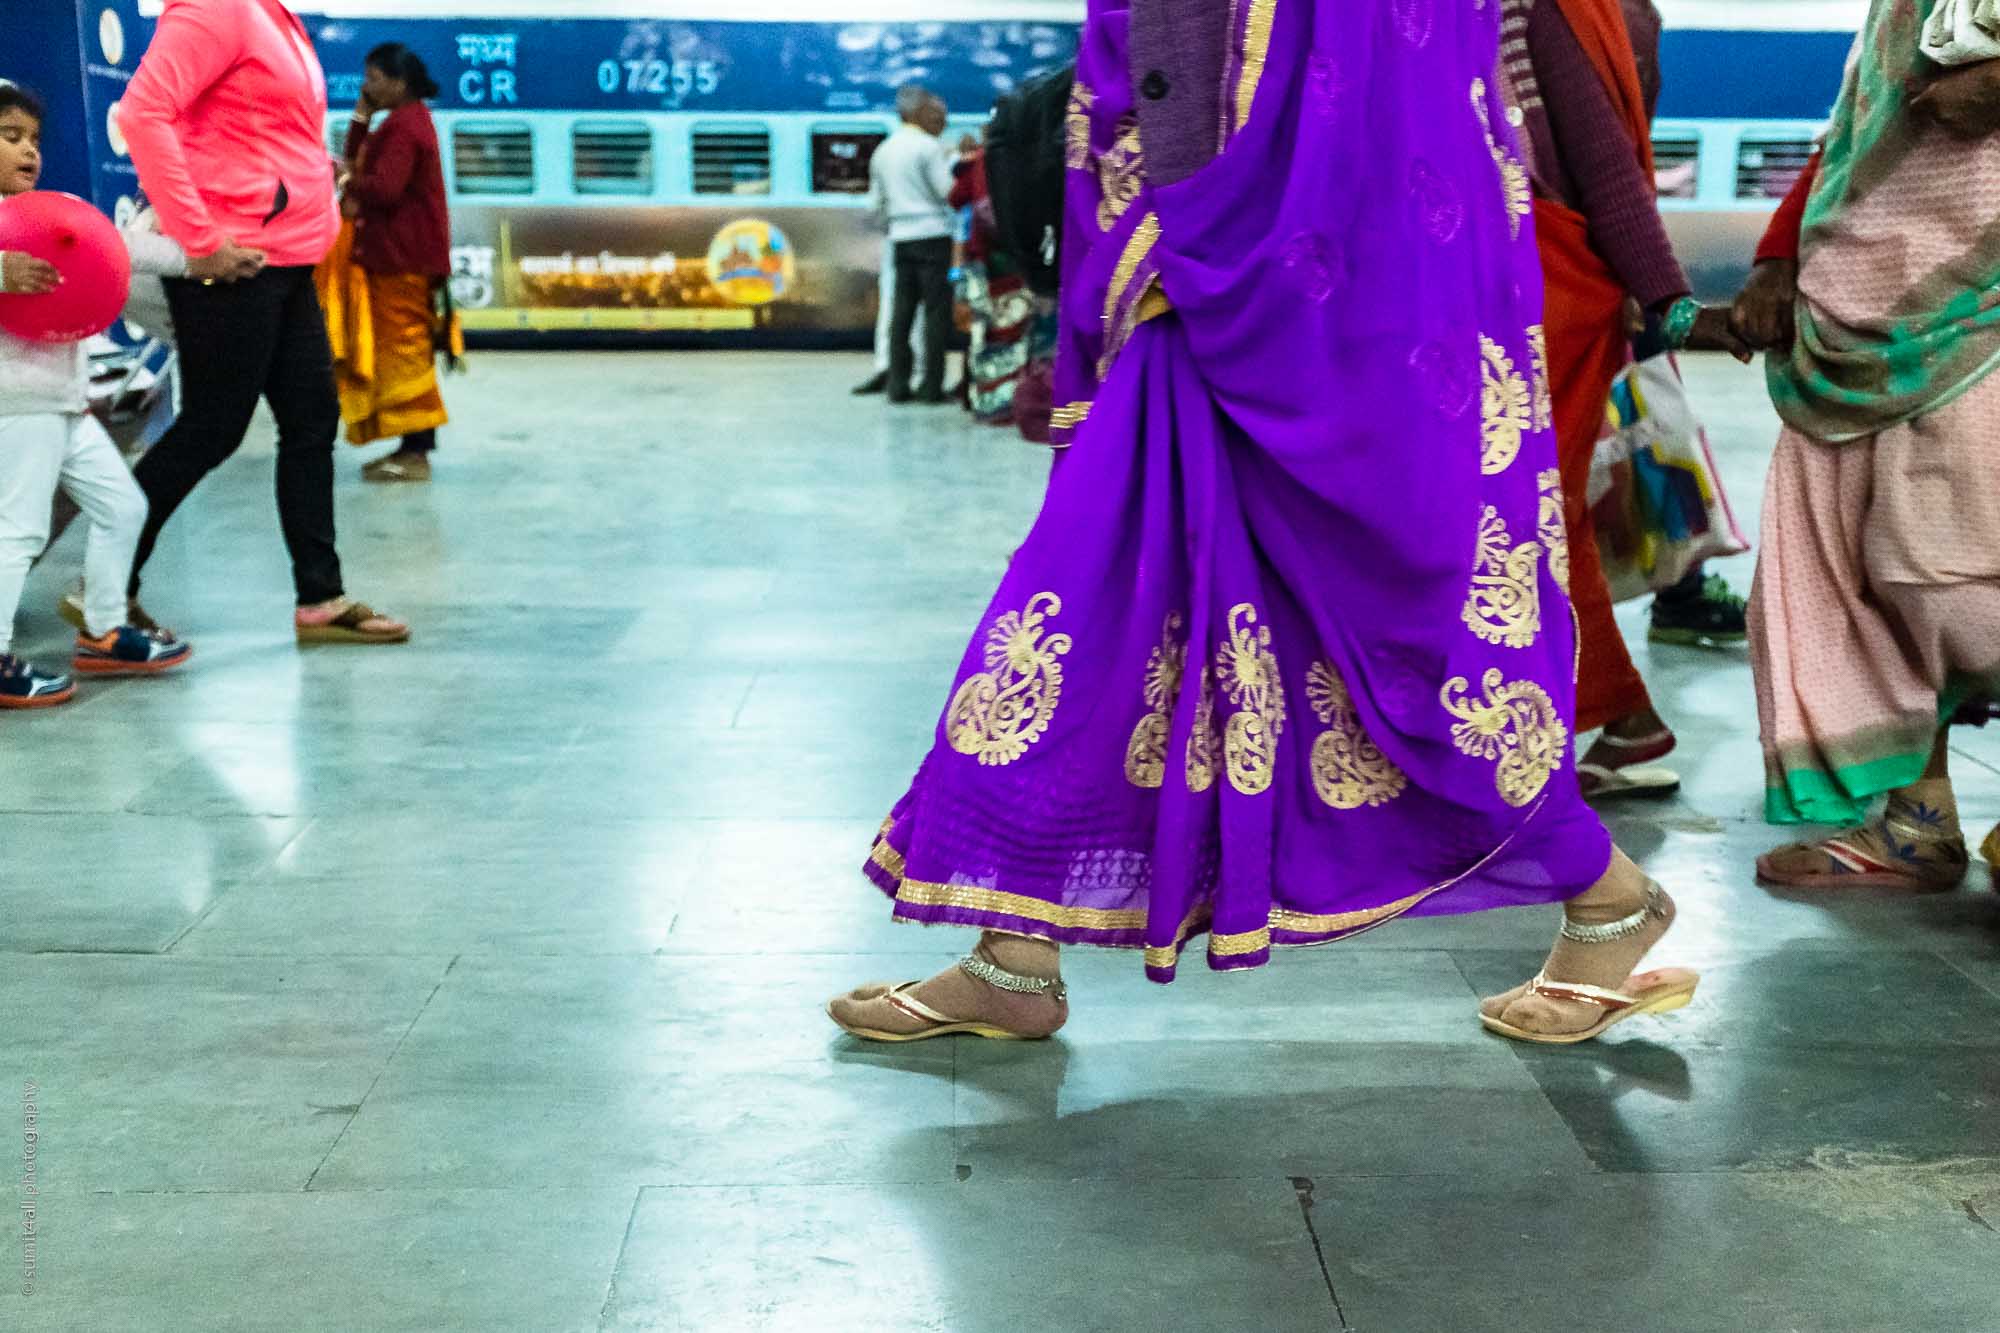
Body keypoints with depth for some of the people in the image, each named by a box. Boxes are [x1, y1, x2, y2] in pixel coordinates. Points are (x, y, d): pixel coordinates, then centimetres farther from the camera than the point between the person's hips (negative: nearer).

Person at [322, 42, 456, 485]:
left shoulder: (403, 126, -16)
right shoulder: (407, 120, 17)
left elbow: (384, 187, -26)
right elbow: (357, 162, 17)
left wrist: (352, 193, -8)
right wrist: (361, 117, 7)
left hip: (401, 258, -11)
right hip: (400, 253, 11)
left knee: (403, 350, -8)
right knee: (407, 351, 12)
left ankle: (415, 452, -6)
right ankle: (415, 447, 15)